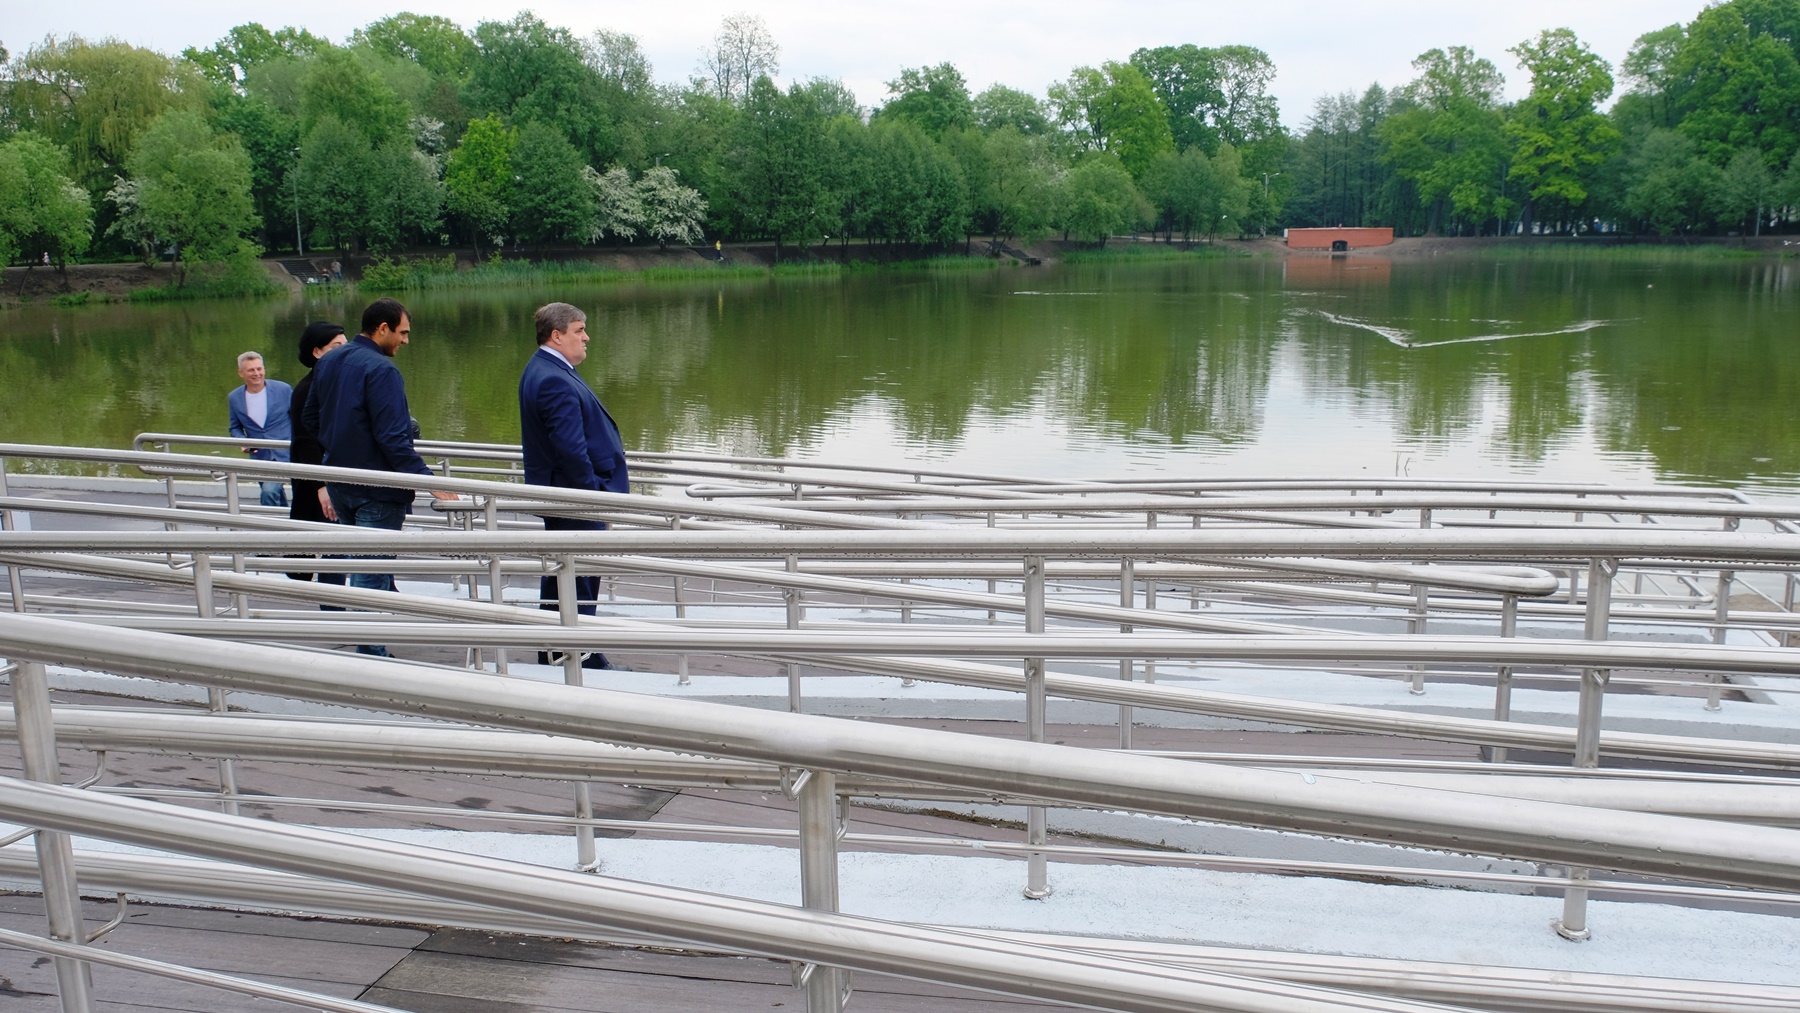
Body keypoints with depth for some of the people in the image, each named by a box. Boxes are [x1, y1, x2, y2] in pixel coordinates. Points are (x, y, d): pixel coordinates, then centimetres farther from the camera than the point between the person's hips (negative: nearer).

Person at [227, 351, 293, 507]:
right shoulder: (234, 398, 1)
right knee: (279, 502, 16)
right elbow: (234, 427, 13)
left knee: (269, 491, -24)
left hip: (285, 455, -4)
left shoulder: (283, 390, -8)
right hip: (260, 458, 4)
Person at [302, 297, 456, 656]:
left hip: (340, 484, 8)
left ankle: (370, 648, 30)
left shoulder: (327, 363, 8)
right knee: (372, 573, -3)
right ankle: (371, 654, 2)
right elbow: (393, 438, -25)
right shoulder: (381, 370, -19)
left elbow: (309, 418, 19)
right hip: (377, 490, -8)